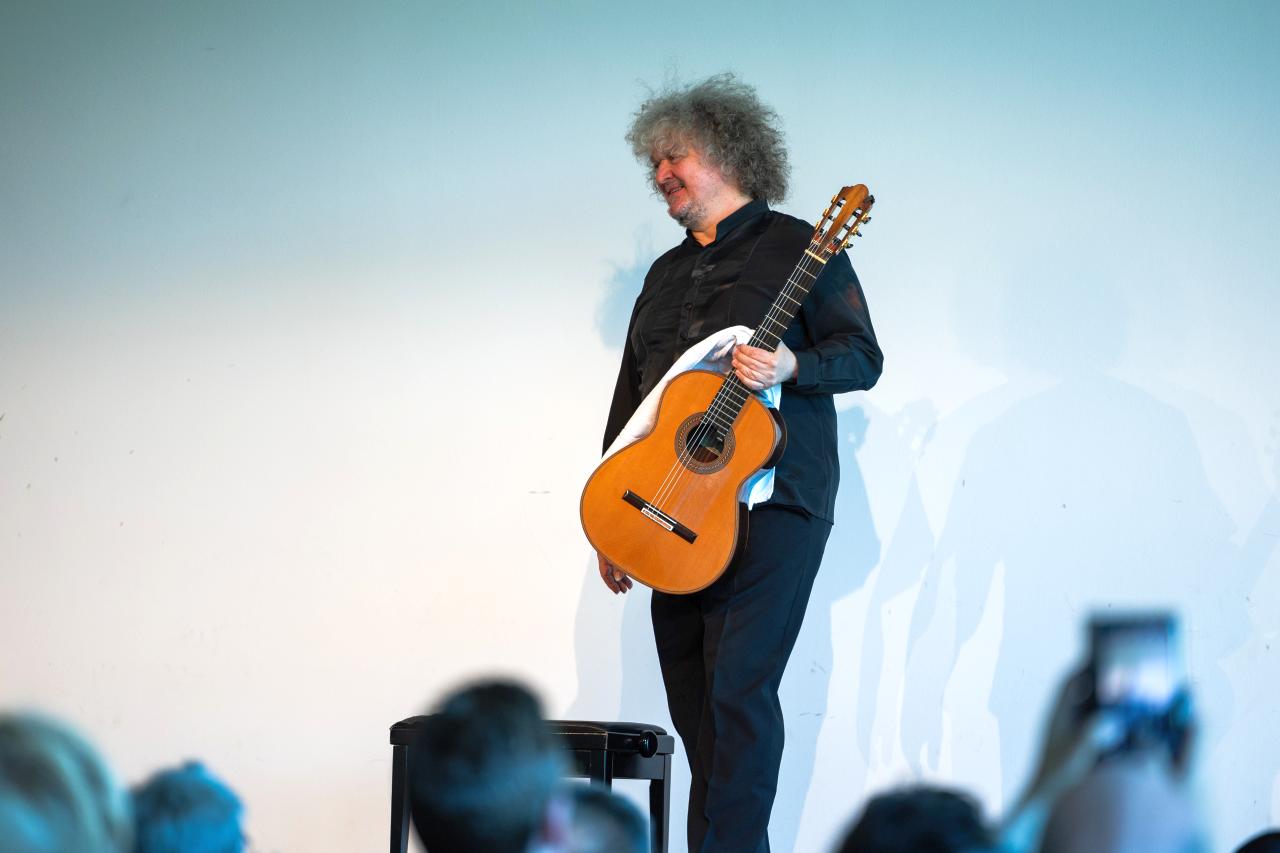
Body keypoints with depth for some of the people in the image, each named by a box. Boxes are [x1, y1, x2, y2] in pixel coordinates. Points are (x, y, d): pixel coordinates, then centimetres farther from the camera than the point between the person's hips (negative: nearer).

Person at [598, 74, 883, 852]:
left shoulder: (797, 248, 0)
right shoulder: (666, 274, 21)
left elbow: (863, 357, -5)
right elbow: (630, 398, 23)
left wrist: (787, 366, -24)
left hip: (768, 503, -7)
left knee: (737, 691, -14)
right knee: (690, 698, 6)